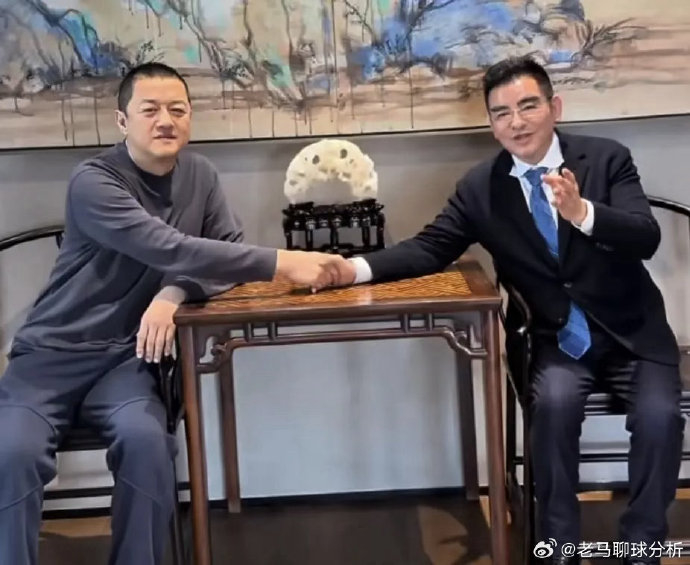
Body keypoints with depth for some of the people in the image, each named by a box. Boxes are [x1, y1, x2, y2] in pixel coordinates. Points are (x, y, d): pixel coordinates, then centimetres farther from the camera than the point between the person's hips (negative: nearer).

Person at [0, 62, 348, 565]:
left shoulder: (199, 174, 4)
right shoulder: (94, 181, -15)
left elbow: (230, 251, 1)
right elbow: (169, 249, -28)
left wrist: (174, 294, -20)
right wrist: (283, 263, -34)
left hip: (128, 354, 3)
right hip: (54, 352, -3)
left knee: (146, 439, -27)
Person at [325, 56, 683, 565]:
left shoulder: (607, 158, -5)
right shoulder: (480, 187, 0)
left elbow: (646, 238, -16)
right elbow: (431, 247, -3)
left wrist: (581, 212, -36)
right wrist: (357, 268, -20)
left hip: (632, 331, 0)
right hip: (560, 337, 0)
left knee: (659, 416, -24)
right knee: (554, 404, -29)